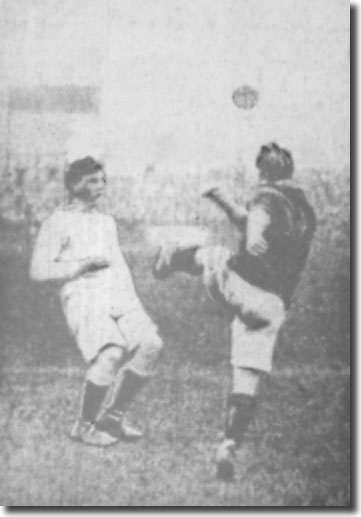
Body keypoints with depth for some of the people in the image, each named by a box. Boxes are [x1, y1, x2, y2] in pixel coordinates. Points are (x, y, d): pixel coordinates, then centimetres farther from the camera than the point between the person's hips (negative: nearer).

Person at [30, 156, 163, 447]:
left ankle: (114, 416, -1)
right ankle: (85, 426, -7)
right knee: (111, 354, -29)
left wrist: (133, 301, 15)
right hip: (83, 299, -6)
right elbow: (38, 270, 0)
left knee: (150, 344, -19)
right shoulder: (57, 223, 8)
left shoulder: (107, 222, 28)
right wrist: (82, 265, -8)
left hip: (120, 296, 6)